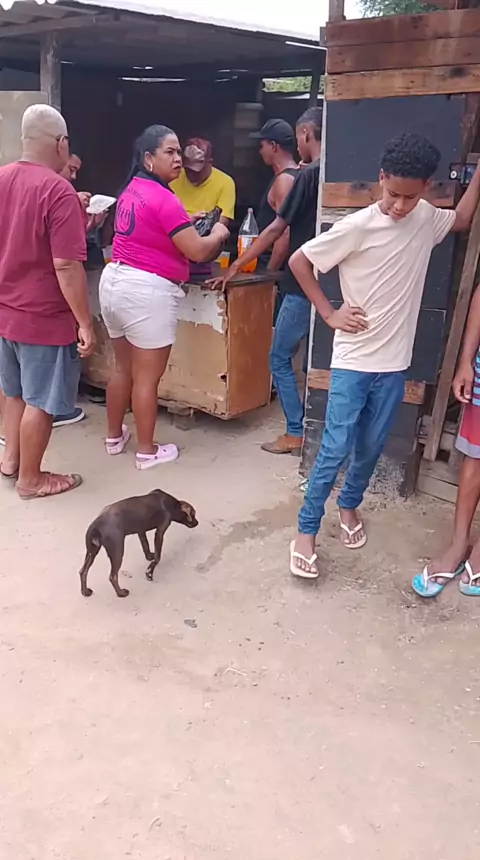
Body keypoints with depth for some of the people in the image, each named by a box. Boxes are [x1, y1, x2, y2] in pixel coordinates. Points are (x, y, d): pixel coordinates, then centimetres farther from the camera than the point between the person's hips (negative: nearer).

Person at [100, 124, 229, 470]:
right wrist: (219, 234, 1)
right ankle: (147, 451, 14)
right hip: (147, 291, -9)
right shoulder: (163, 199, -17)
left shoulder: (132, 190, 13)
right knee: (147, 377, 2)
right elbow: (197, 251, -19)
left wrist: (184, 222, 21)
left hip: (115, 281, 10)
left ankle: (115, 436, 33)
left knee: (123, 368, 20)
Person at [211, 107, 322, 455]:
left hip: (303, 285, -8)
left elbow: (275, 230, -11)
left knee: (280, 359, 5)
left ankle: (295, 434, 8)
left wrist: (235, 267, -5)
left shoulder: (309, 175, -13)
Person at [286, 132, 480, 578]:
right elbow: (299, 261, -8)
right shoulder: (358, 226, -14)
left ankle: (349, 505, 40)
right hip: (352, 360, -5)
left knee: (371, 447, 15)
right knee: (335, 449, -4)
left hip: (394, 362, 5)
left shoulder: (426, 218, 2)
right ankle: (305, 532, 10)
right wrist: (329, 313, -8)